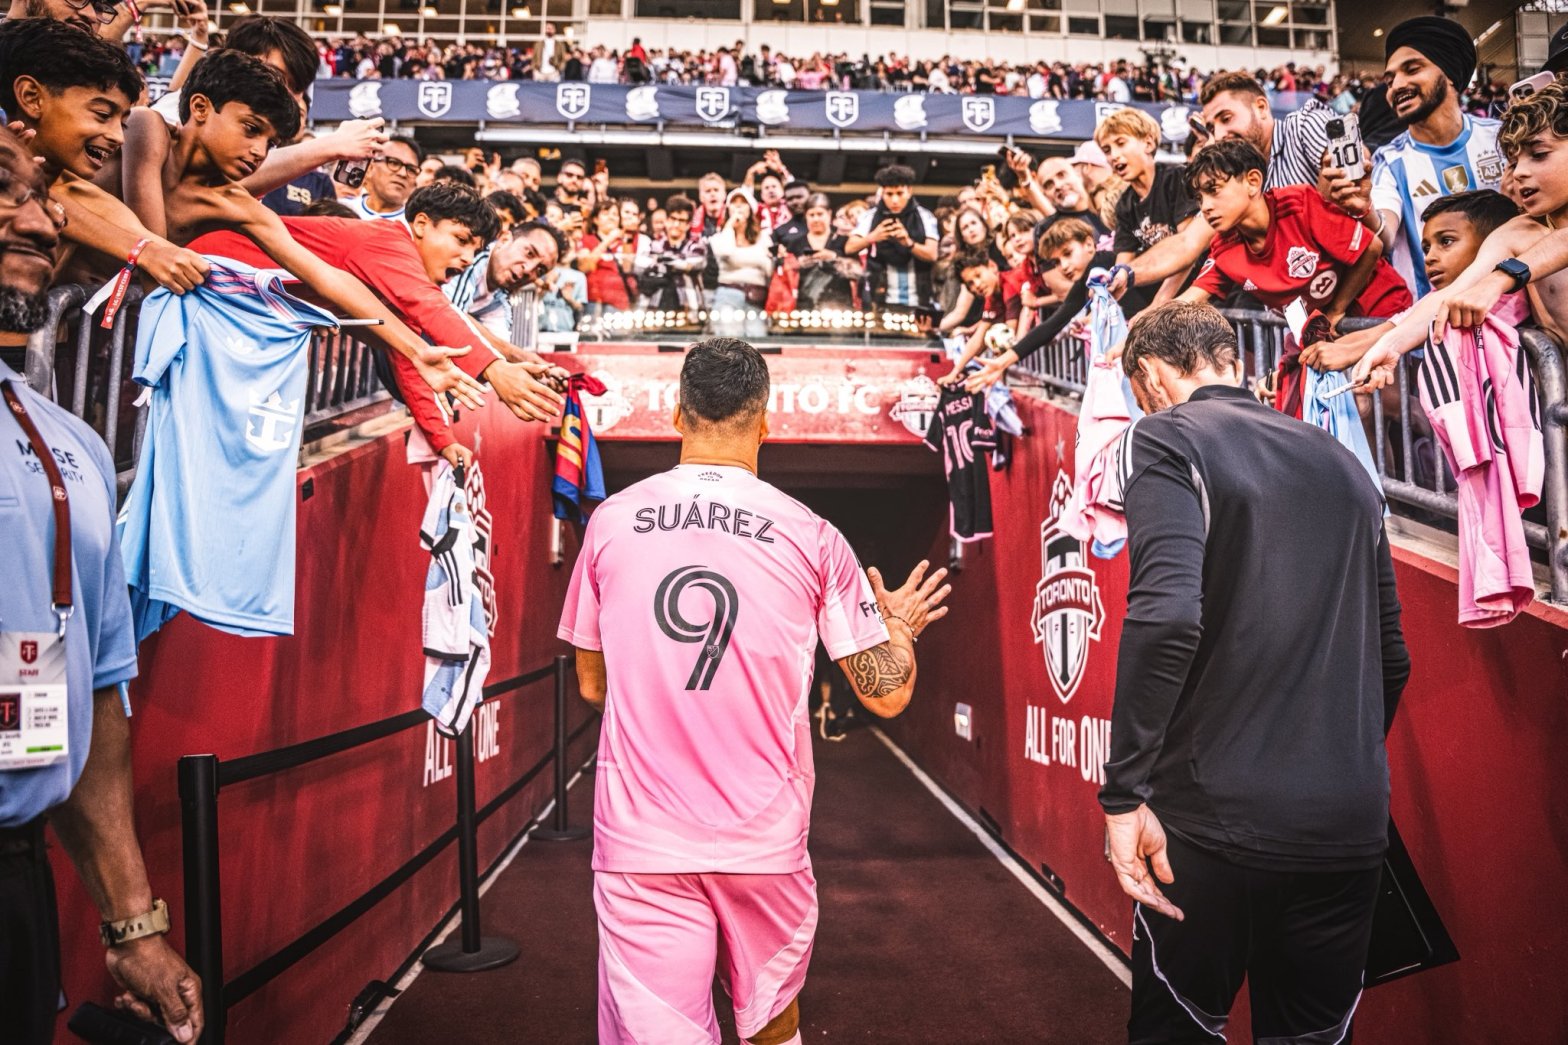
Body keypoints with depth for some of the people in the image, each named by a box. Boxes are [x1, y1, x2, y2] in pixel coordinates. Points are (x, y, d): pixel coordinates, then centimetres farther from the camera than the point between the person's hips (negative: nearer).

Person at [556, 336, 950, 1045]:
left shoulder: (611, 521, -1)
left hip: (639, 842, -1)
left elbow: (591, 685, 10)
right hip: (767, 841, 1)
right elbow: (887, 695, -1)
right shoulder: (812, 537, -5)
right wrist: (900, 623, 20)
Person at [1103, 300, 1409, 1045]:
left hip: (1217, 818, -6)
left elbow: (1166, 614, -22)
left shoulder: (1167, 437, -6)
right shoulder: (1340, 460, 13)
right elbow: (1391, 654, 17)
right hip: (1351, 826, 6)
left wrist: (1125, 793, -17)